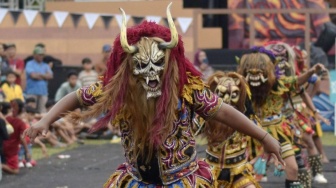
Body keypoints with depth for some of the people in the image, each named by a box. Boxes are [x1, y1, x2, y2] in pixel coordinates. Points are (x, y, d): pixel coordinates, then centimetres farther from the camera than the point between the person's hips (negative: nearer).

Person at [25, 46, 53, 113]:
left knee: (42, 110, 1)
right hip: (32, 92, -4)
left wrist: (39, 74, -6)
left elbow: (50, 76, 3)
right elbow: (33, 75, -12)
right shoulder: (30, 64, 3)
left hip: (43, 92, 4)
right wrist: (45, 76, 2)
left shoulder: (45, 66, 17)